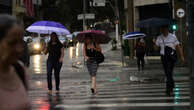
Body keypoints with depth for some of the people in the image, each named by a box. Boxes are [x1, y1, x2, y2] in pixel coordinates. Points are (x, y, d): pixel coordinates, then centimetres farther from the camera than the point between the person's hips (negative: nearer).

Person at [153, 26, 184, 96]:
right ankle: (172, 85, 32)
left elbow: (178, 47, -2)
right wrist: (154, 43, -15)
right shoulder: (159, 38, 4)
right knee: (167, 73, 11)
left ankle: (169, 90, -13)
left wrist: (182, 56, -7)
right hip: (163, 57, 4)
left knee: (169, 72, -15)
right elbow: (156, 48, 6)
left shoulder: (173, 37, -5)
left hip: (171, 56, -4)